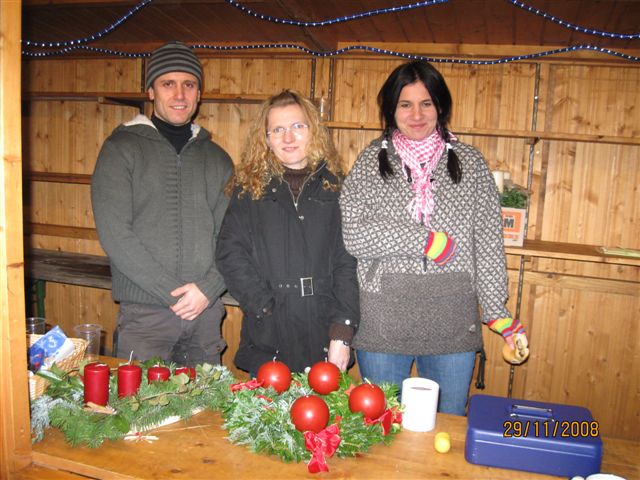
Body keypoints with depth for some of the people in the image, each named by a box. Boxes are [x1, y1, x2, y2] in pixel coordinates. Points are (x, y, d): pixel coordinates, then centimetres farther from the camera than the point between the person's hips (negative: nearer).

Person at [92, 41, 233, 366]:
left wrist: (208, 287, -11)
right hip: (144, 313, -3)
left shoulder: (216, 157, 11)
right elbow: (114, 233, -10)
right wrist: (173, 292, -13)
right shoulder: (122, 148, 0)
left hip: (207, 311, 4)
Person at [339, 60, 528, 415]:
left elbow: (488, 243, 4)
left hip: (453, 324, 1)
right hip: (383, 323, 0)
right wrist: (427, 240, -15)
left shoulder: (469, 162, 5)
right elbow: (352, 234, -9)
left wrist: (498, 312, -1)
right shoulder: (371, 161, 2)